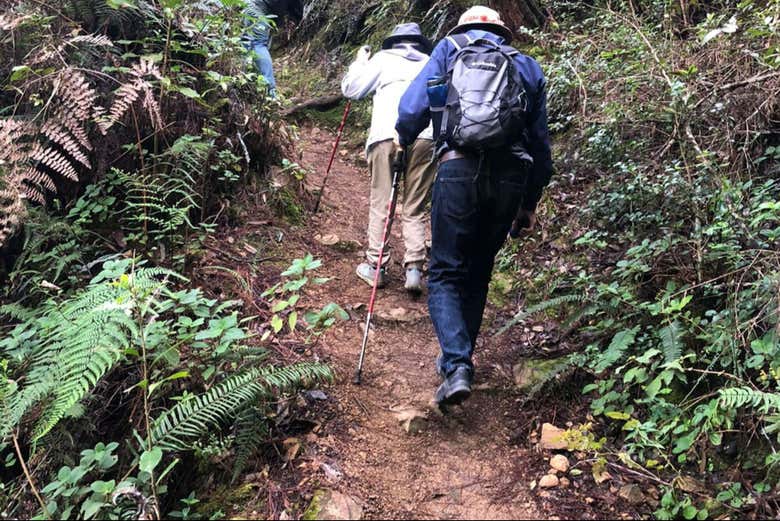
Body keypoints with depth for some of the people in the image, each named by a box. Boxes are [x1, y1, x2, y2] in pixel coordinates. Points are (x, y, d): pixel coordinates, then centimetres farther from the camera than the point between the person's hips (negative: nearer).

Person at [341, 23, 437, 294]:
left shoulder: (383, 58, 16)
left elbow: (350, 89, 15)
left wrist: (359, 61, 29)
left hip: (386, 135, -2)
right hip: (426, 138, 2)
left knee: (380, 204, 6)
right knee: (415, 209, 7)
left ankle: (375, 266, 7)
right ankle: (414, 267, -4)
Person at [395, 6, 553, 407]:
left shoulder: (450, 48, 16)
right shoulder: (528, 67, 23)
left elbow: (415, 103, 2)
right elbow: (540, 142, 20)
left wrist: (403, 137, 23)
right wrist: (530, 202, 26)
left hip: (460, 167, -3)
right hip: (511, 175, 3)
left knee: (446, 273, 3)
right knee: (478, 273, 17)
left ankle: (457, 365, -14)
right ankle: (460, 358, 25)